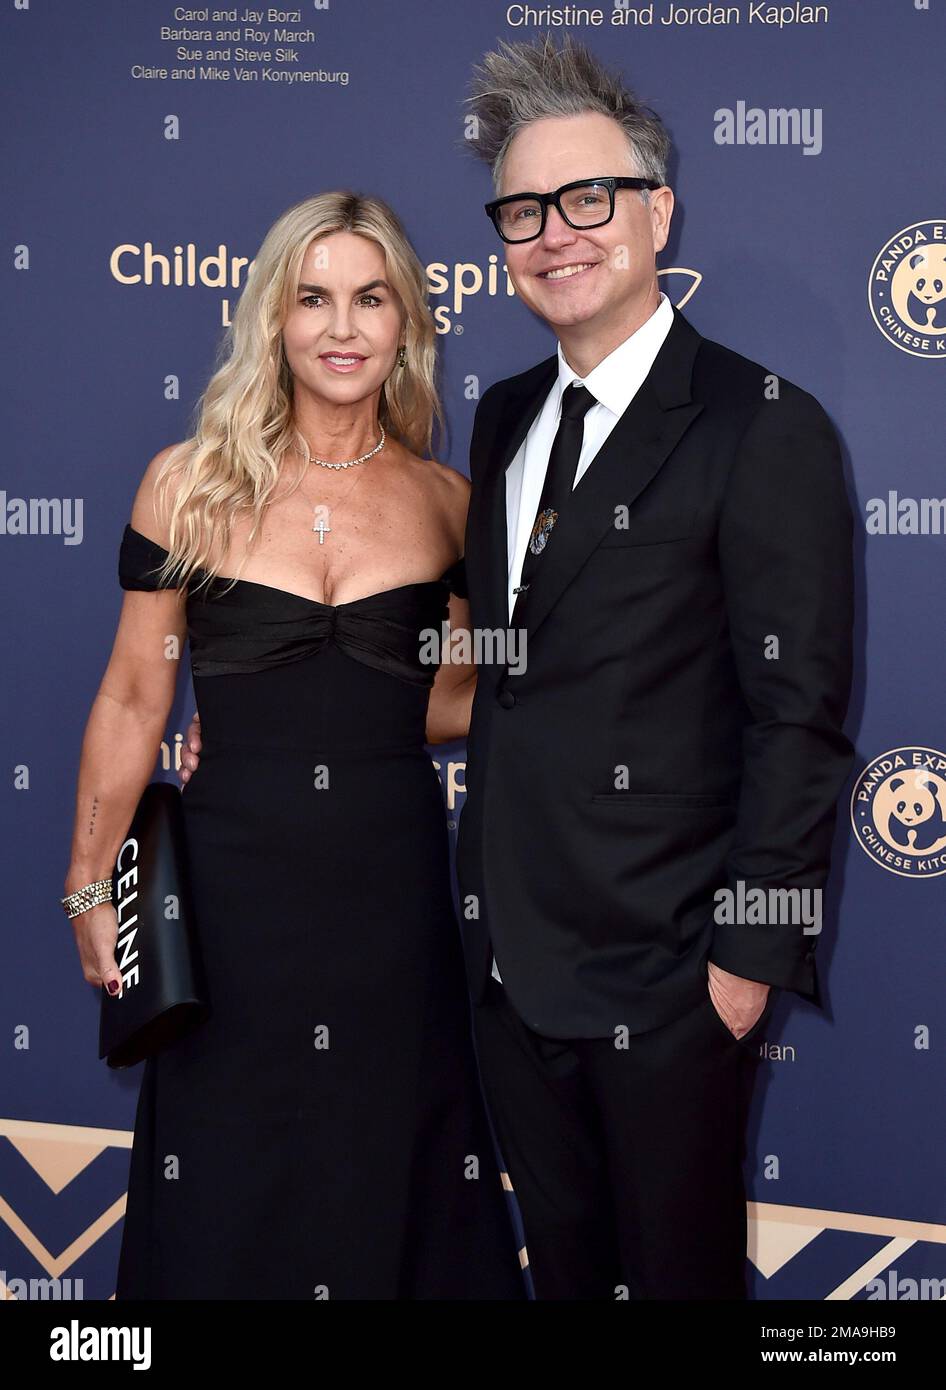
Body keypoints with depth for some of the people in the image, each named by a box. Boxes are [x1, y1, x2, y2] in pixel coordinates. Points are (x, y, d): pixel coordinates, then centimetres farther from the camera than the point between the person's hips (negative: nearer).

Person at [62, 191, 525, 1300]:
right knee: (230, 1201, 10)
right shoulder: (190, 484, -2)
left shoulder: (445, 502, 3)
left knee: (389, 1188, 12)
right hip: (235, 881, -1)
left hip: (392, 885, 1)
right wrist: (89, 888, 3)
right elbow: (132, 703, 2)